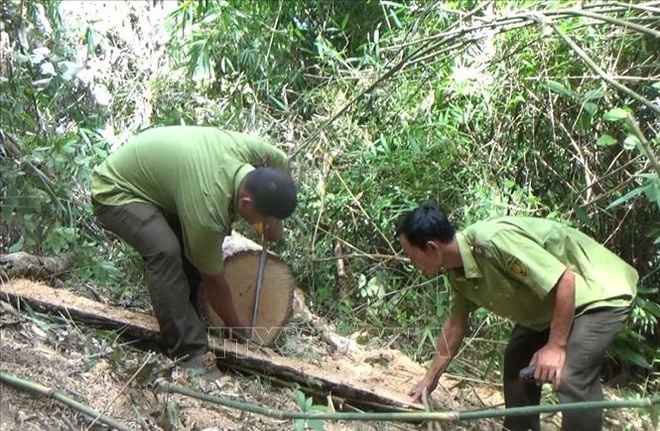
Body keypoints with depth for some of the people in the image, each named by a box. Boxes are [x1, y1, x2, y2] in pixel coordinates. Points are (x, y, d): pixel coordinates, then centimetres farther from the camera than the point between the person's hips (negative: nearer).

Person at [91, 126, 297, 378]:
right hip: (115, 193, -9)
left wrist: (274, 223, 1)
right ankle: (190, 353, -22)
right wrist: (234, 324, -4)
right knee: (165, 251, -29)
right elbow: (212, 278, -20)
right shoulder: (207, 210, -36)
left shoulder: (254, 151, -20)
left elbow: (283, 163, 6)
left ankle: (184, 315, 15)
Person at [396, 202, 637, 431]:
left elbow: (565, 281, -33)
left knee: (572, 378, -22)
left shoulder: (493, 241, -36)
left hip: (601, 291, -9)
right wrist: (430, 379, 15)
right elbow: (455, 324, 9)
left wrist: (556, 346, -26)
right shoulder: (457, 270, -5)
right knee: (517, 361, 14)